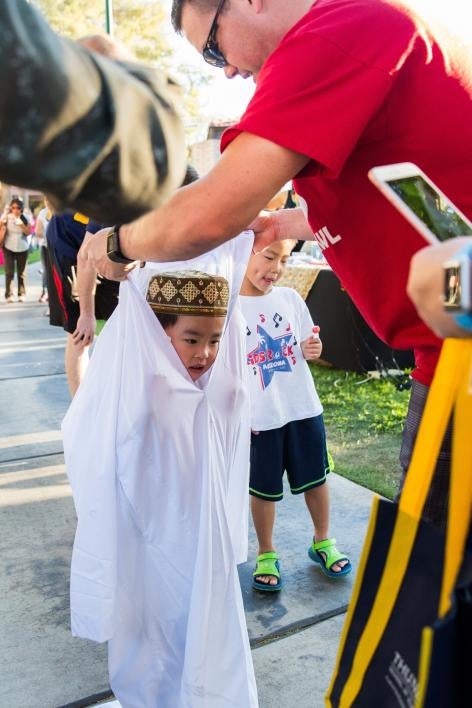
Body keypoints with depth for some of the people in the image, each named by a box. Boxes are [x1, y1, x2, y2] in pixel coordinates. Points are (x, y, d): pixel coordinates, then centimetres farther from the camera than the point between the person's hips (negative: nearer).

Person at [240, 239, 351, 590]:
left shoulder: (291, 298, 2)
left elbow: (306, 346, 11)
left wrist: (311, 349, -12)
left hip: (304, 408, 4)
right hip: (258, 415, -3)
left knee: (315, 478, 16)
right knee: (263, 488, 10)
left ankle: (322, 542, 37)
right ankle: (266, 555, 31)